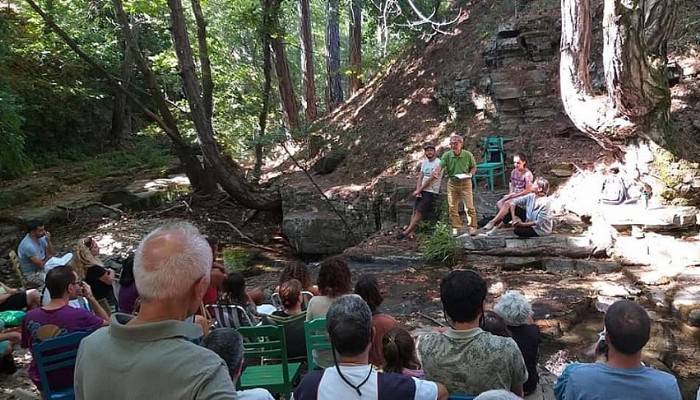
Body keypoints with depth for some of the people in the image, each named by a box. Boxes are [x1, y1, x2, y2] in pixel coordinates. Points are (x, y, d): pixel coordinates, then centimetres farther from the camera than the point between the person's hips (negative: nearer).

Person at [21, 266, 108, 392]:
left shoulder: (29, 317, -17)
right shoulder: (80, 316, -29)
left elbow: (26, 345, 2)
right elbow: (107, 323, -9)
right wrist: (90, 297, -9)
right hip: (73, 380, -4)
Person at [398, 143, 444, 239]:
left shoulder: (438, 163, -12)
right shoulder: (425, 162, 13)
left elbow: (430, 180, -14)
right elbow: (420, 177, 10)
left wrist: (418, 190, -10)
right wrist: (418, 190, -5)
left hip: (431, 192, -7)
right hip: (422, 191, 7)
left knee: (419, 211, -12)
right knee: (415, 211, -3)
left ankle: (407, 231, -12)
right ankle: (410, 231, -8)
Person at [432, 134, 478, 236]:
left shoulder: (468, 155, -6)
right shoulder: (447, 155, -5)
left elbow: (473, 168, 6)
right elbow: (441, 165, -19)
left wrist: (470, 174, -14)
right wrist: (436, 172, -40)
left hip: (465, 183, -2)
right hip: (452, 183, 2)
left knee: (469, 206, -3)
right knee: (453, 207, 6)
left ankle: (472, 227, 10)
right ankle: (456, 227, 19)